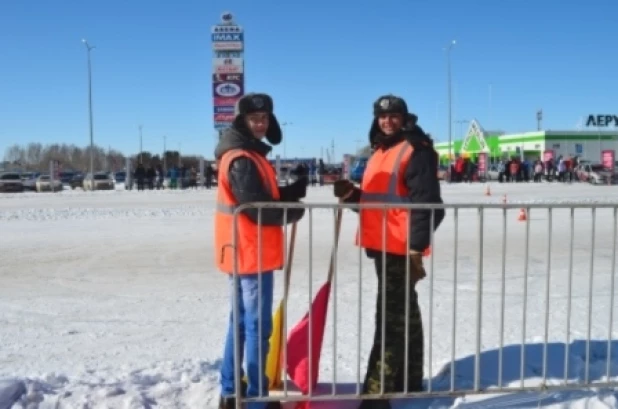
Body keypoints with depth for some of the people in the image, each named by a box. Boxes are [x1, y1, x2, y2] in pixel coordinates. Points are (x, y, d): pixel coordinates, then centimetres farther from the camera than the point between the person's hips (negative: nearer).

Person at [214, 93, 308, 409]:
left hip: (244, 252, 11)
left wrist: (296, 190, -1)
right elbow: (258, 209, -23)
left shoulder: (246, 154, 15)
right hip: (251, 252, -11)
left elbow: (265, 196, 15)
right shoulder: (242, 160, -18)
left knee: (241, 321, 17)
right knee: (258, 325, -2)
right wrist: (295, 213, -7)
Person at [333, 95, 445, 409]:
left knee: (391, 319, -9)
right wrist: (352, 194, 4)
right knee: (403, 313, 18)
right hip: (381, 244, 10)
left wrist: (416, 247, -22)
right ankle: (409, 380, 31)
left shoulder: (417, 150, -10)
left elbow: (427, 202, -17)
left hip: (402, 246, -9)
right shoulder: (379, 153, 18)